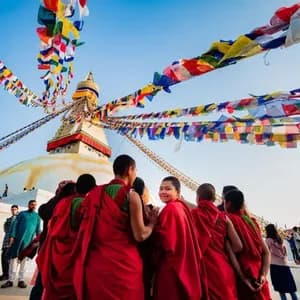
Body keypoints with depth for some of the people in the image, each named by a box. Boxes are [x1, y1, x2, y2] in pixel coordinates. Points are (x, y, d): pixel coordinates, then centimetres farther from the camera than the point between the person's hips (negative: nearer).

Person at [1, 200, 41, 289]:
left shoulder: (37, 216, 11)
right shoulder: (22, 213, 9)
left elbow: (38, 229, 10)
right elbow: (15, 224, 3)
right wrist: (12, 236, -8)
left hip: (28, 240, 0)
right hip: (18, 239, 0)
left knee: (23, 259, 4)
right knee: (13, 258, -1)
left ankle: (21, 280, 11)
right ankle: (10, 280, 8)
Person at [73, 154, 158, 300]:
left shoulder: (96, 193, 6)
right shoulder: (131, 195, -11)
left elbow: (88, 230, 11)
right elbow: (140, 235, -14)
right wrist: (152, 222, 3)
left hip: (94, 262, 6)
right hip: (123, 263, -5)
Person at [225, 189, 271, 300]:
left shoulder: (227, 219, -8)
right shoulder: (252, 221, 10)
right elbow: (266, 252, 7)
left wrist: (243, 277, -16)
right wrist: (263, 275, -2)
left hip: (243, 279, -5)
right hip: (258, 280, 5)